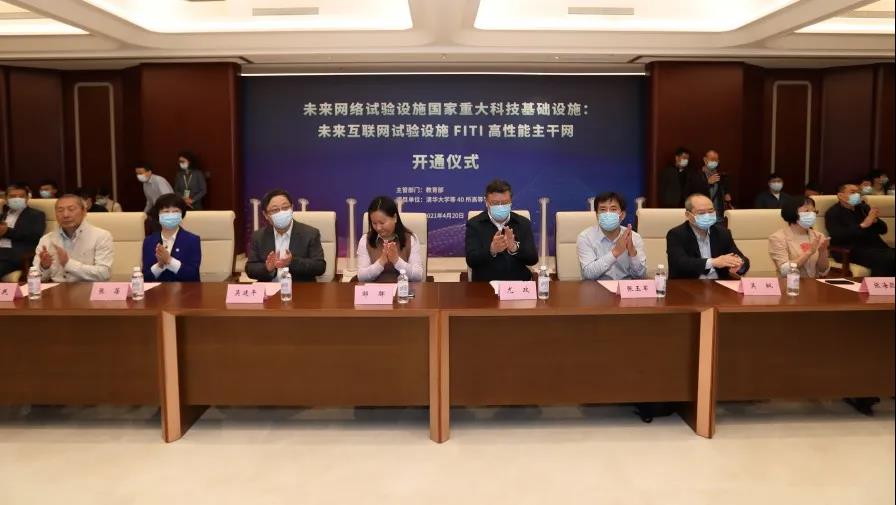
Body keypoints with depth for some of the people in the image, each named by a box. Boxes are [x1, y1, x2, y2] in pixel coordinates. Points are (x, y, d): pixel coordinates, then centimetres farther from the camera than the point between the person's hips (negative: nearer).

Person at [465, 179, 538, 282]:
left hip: (519, 283, 2)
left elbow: (533, 259, 0)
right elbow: (471, 261, -7)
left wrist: (514, 248, -18)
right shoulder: (474, 224, 4)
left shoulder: (523, 223, 9)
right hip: (485, 284, -2)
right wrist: (491, 250, -24)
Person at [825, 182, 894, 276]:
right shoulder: (833, 213, 0)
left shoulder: (863, 207, 19)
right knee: (884, 260, -30)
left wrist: (875, 220, -5)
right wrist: (862, 225, -21)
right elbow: (838, 236, -17)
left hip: (874, 246, 7)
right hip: (851, 250, -7)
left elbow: (883, 229, 18)